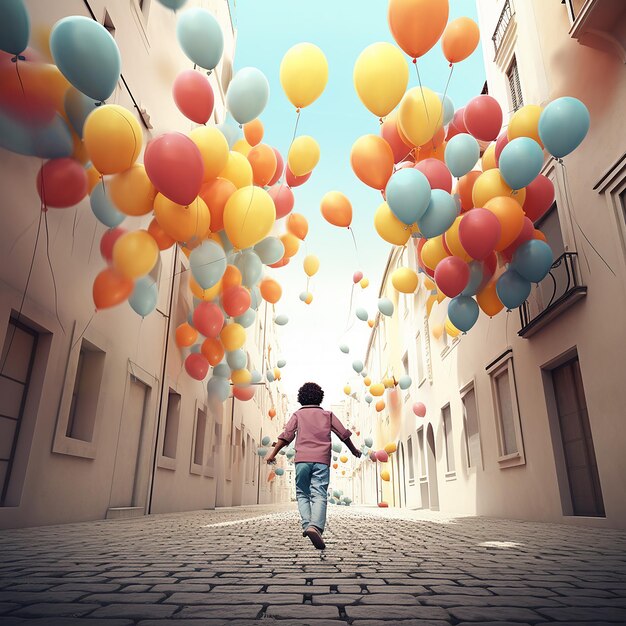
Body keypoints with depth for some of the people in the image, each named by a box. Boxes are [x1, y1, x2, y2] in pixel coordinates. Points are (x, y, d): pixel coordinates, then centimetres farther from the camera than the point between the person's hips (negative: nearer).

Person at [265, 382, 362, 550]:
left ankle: (307, 525, -7)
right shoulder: (327, 414, 17)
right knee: (319, 495, -8)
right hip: (322, 460, 0)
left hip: (302, 459, 0)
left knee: (302, 494, 12)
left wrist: (273, 454, 2)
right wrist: (354, 450, 31)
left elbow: (286, 435, 2)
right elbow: (343, 434, 17)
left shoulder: (298, 414, 13)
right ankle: (315, 527, -30)